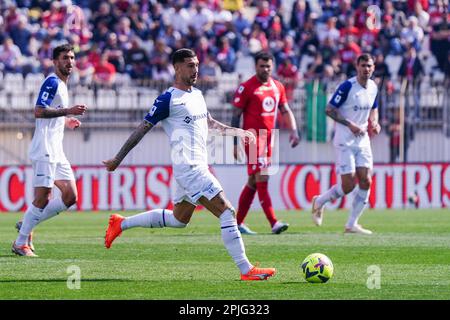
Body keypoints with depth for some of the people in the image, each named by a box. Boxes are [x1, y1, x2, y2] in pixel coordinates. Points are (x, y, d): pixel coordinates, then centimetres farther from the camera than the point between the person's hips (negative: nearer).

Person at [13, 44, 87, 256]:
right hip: (44, 150, -9)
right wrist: (68, 111, -24)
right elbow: (38, 112, -21)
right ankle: (21, 243, 0)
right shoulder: (52, 82, -9)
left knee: (70, 196, 3)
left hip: (56, 151, 9)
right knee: (42, 198, -10)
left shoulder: (61, 85, 20)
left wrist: (67, 122, 19)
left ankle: (27, 225, 12)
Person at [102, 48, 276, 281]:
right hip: (189, 168, -10)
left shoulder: (197, 94, 15)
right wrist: (118, 159, -6)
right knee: (227, 213, -14)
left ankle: (121, 224, 32)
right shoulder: (168, 99, -10)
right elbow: (142, 129, -8)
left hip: (198, 166, 10)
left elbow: (210, 123, 32)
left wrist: (238, 132, 23)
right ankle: (246, 270, -13)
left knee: (179, 219, 22)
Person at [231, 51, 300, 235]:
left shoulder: (278, 87, 11)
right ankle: (274, 223, -19)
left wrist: (293, 130, 1)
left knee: (253, 182, 11)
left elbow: (285, 111, 17)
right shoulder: (246, 88, -7)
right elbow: (236, 116, -5)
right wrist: (234, 143, -9)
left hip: (269, 137, 7)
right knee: (262, 180, -12)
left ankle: (238, 222, 18)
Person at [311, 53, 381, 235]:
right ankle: (319, 202, 20)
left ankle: (352, 224, 5)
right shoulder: (347, 86, -15)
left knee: (366, 181, -4)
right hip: (345, 142, -6)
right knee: (348, 185, -8)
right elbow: (329, 109, -13)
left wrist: (374, 123, 2)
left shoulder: (373, 87, 6)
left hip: (363, 140, 6)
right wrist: (350, 124, -21)